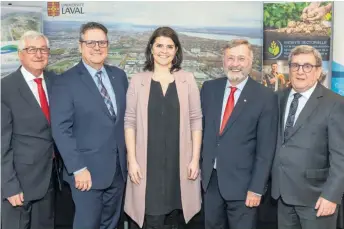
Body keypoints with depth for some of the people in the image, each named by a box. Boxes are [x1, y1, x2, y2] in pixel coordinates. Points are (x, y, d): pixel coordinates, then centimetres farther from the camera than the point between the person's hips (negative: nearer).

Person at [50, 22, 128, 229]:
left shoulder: (119, 76, 7)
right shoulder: (66, 82, -9)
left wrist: (129, 156, 6)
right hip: (88, 170, -5)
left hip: (118, 168, 5)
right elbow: (61, 130, -14)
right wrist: (78, 169, -17)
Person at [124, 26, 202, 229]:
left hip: (180, 161, 1)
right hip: (149, 162, 0)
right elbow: (130, 122, 1)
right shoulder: (138, 81, 2)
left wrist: (195, 159, -2)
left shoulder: (188, 79, 3)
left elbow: (196, 121, 3)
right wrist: (132, 160, -5)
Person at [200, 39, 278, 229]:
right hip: (210, 178, 4)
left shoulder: (265, 97, -10)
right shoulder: (209, 88, 2)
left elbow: (265, 148, -10)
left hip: (242, 182, -3)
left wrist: (256, 188, -11)